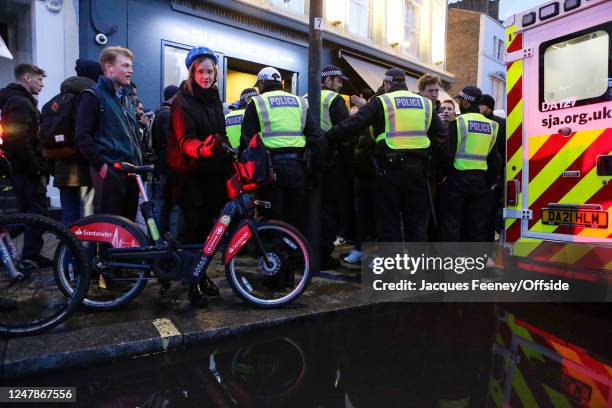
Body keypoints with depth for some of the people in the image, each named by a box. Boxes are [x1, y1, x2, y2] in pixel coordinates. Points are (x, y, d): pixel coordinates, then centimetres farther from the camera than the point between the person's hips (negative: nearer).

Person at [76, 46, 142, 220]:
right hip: (109, 172, -7)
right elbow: (83, 137, -10)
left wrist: (138, 163, 13)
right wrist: (102, 165, -16)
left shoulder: (128, 98, 21)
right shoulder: (93, 96, -2)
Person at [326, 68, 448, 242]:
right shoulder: (425, 103, 15)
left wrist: (325, 137, -3)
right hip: (417, 169, 4)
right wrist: (442, 161, 17)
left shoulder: (381, 101, 1)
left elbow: (353, 124, -8)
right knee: (417, 221, 11)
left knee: (389, 221, 6)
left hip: (390, 169, -4)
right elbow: (441, 136, 13)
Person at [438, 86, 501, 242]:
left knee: (451, 223, 1)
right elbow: (494, 156, 11)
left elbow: (448, 153, -13)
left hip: (457, 178, -5)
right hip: (480, 180, 5)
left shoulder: (457, 122, -8)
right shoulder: (491, 125, 9)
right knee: (477, 223, 11)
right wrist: (490, 176, 18)